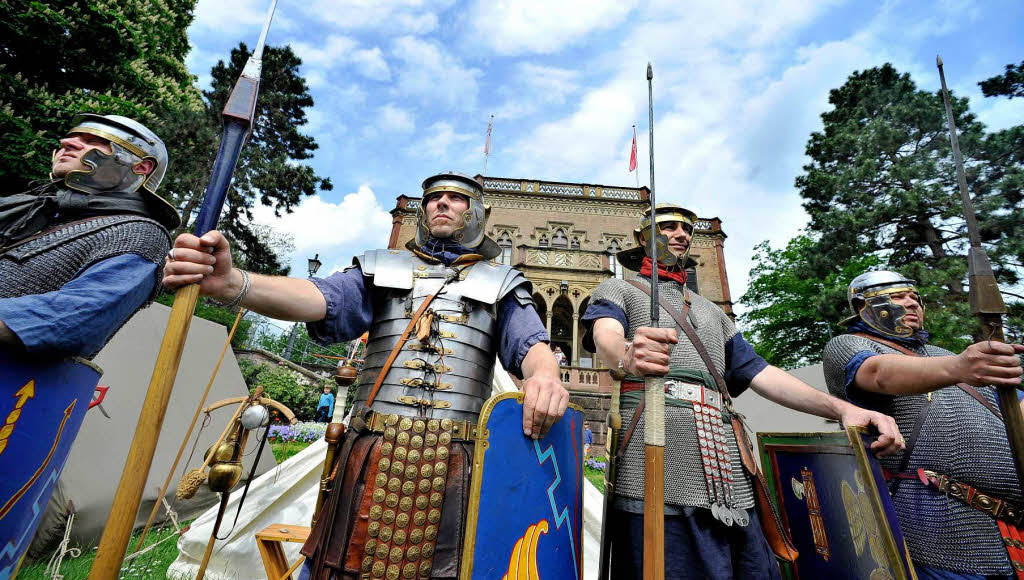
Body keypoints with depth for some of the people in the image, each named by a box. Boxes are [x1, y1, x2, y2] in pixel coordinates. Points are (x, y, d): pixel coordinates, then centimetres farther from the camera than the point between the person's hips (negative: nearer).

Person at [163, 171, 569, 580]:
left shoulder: (501, 284, 12)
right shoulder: (383, 269, 13)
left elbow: (532, 344, -1)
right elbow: (319, 298, -3)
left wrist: (544, 375, -26)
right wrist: (232, 283, -22)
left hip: (454, 464, 0)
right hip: (375, 457, 1)